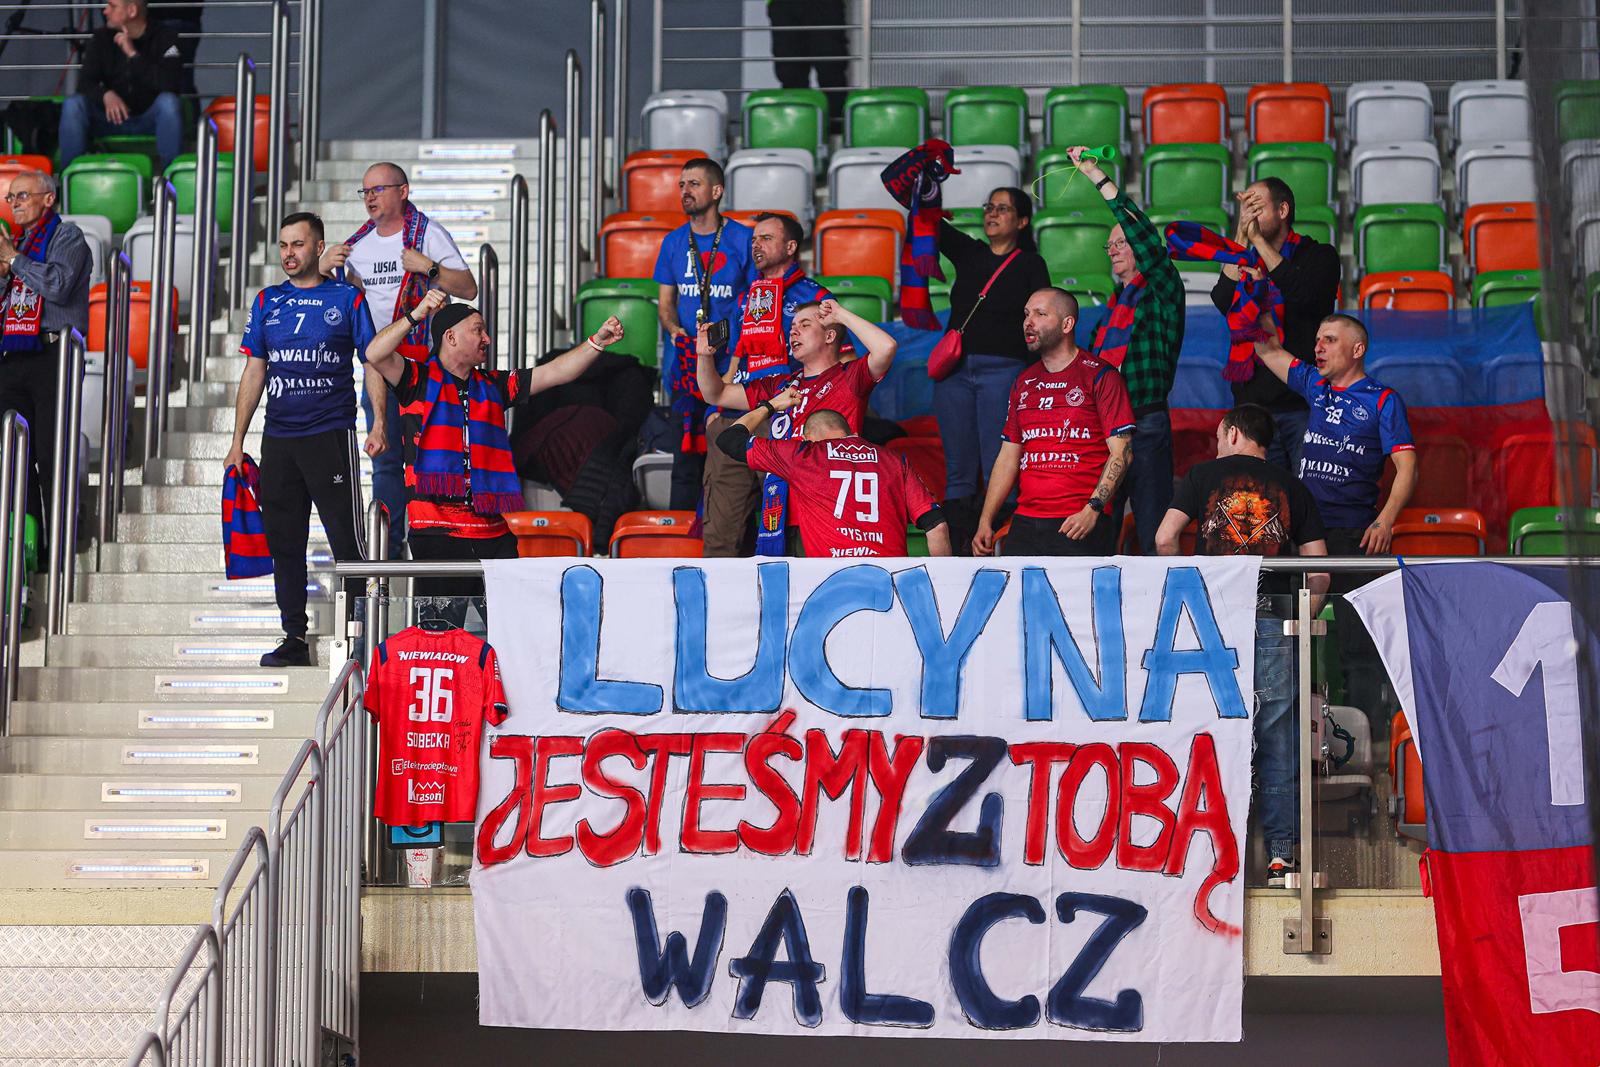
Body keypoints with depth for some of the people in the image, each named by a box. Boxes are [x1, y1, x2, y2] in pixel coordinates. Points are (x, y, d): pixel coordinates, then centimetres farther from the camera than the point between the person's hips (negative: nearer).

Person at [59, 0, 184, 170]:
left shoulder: (164, 36, -9)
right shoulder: (102, 37, 1)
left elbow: (171, 84, -23)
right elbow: (85, 82, -6)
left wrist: (133, 54, -27)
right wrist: (106, 95, -29)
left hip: (150, 118, -3)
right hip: (112, 116, 3)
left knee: (168, 102, -34)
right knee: (73, 105, -22)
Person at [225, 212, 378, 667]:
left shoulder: (347, 298, 1)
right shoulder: (267, 302, 12)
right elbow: (254, 374, 14)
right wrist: (237, 442, 10)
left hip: (331, 436, -4)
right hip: (278, 439, 4)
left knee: (346, 539, -6)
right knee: (284, 542, 6)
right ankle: (294, 639, 14)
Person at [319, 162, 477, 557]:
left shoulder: (429, 234, -2)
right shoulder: (358, 244, 13)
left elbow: (469, 289, -7)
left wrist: (428, 267, -20)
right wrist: (324, 270, 0)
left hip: (426, 361, -5)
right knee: (385, 460, 7)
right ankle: (388, 550, 13)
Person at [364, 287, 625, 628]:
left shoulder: (492, 386, 20)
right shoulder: (419, 379, 4)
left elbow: (555, 373, 17)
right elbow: (375, 355, -13)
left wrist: (597, 342, 7)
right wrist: (416, 315, -21)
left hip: (493, 532, 6)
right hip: (437, 531, -5)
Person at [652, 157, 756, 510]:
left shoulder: (743, 239, 1)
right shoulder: (673, 242, 13)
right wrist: (676, 331, -4)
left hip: (730, 362, -3)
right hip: (685, 360, 3)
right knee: (687, 448, 0)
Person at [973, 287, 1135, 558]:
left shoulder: (1100, 376, 0)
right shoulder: (1024, 383, 17)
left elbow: (1121, 452, -5)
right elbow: (1008, 457, 19)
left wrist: (1093, 509, -17)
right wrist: (985, 522, 10)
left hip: (1083, 526, -5)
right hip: (1025, 524, 5)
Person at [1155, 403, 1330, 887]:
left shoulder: (1204, 474, 10)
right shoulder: (1291, 488, 14)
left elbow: (1165, 538, -1)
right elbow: (1319, 570, 7)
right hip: (1273, 619, 1)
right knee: (1278, 742, 5)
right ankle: (1282, 855, 2)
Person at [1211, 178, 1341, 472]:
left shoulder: (1318, 255, 4)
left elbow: (1303, 293, -17)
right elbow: (1224, 302, -6)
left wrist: (1258, 239, -11)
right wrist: (1242, 236, -9)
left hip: (1305, 404, -3)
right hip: (1255, 404, 3)